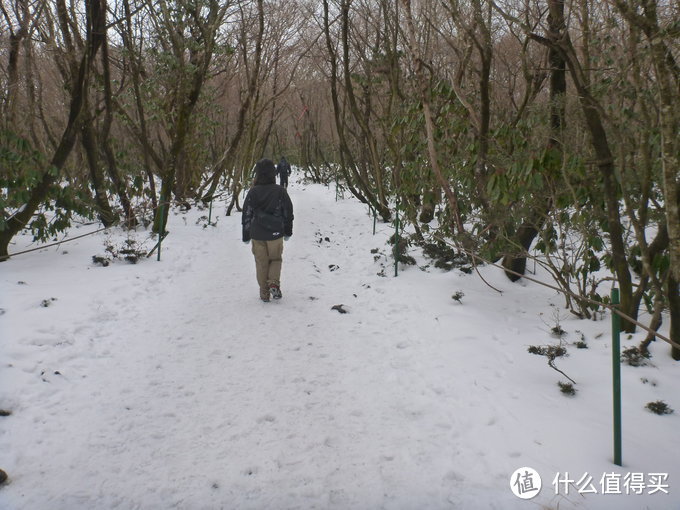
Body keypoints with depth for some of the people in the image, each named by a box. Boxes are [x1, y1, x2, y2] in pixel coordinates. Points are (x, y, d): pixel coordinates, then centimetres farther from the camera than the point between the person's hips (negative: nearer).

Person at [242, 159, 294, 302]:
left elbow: (246, 215, -2)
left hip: (257, 234, 0)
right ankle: (274, 283, -4)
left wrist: (246, 235, 9)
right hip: (276, 233, 0)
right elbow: (288, 212, 1)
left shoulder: (253, 192, -8)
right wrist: (288, 231, 15)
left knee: (261, 263, 11)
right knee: (276, 259, 17)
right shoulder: (280, 191, -7)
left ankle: (264, 292, 14)